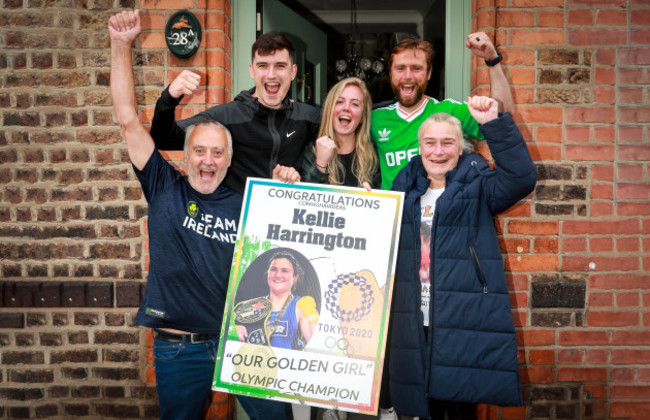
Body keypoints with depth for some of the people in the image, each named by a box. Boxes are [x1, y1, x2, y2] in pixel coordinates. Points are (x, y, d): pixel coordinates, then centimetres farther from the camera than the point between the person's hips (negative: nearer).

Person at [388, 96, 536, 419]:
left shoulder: (477, 187, 1)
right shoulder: (407, 189, 14)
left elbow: (521, 177, -20)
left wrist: (494, 124, -24)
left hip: (465, 326, -4)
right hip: (416, 328, 4)